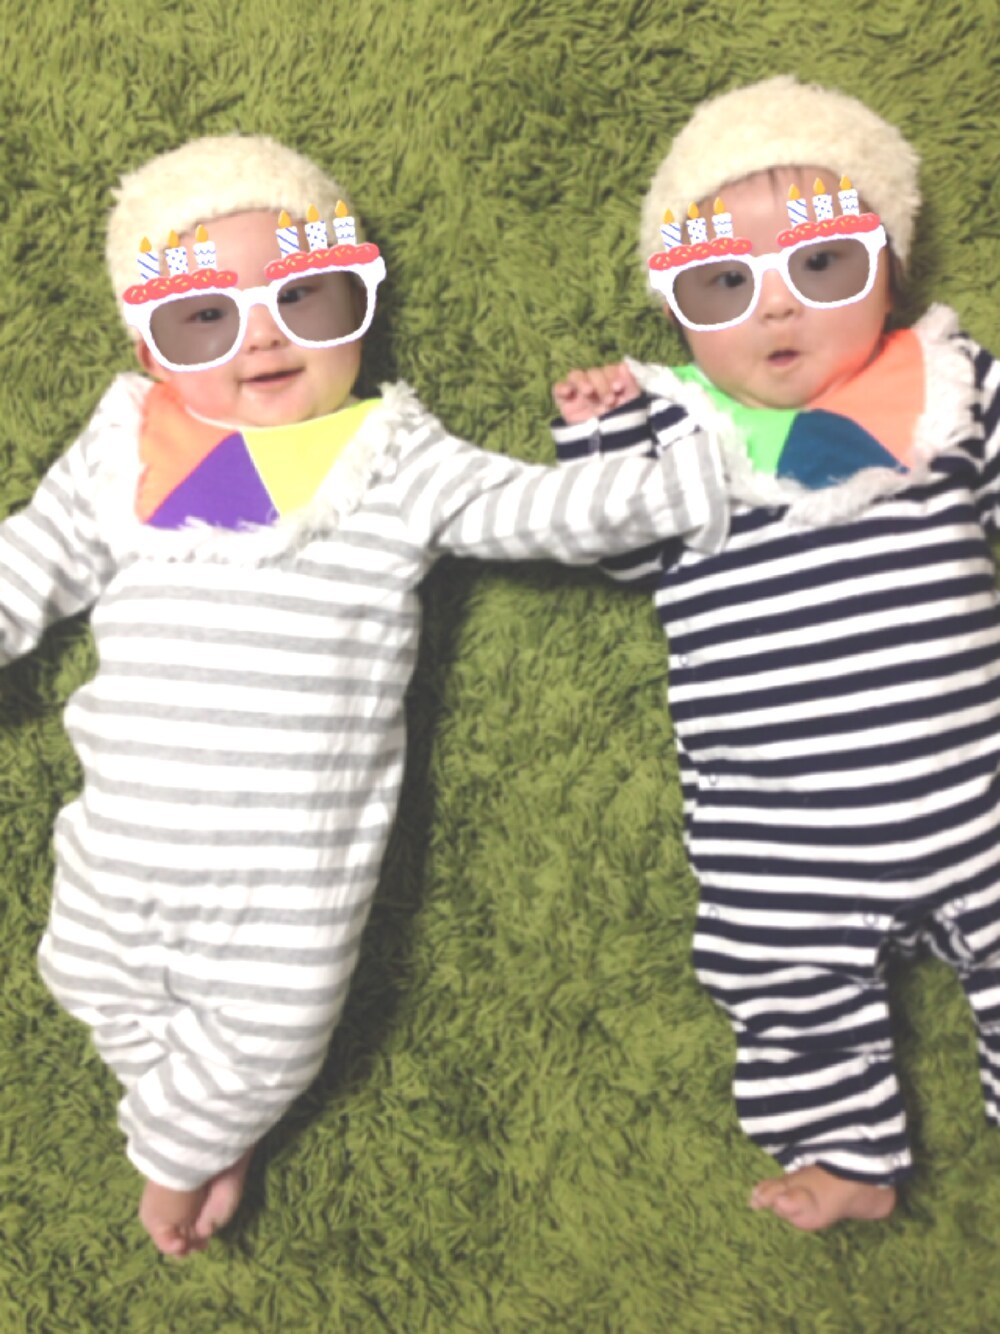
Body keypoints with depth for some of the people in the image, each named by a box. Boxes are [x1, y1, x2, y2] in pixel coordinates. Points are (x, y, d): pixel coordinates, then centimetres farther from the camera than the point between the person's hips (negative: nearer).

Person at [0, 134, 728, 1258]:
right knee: (99, 978, 19)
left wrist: (699, 478, -14)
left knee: (271, 1026, 6)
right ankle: (196, 1131, 47)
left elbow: (547, 511, -7)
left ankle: (176, 1149, 39)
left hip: (297, 849, -3)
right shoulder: (124, 445, 4)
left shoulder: (394, 457, -2)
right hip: (126, 825, 3)